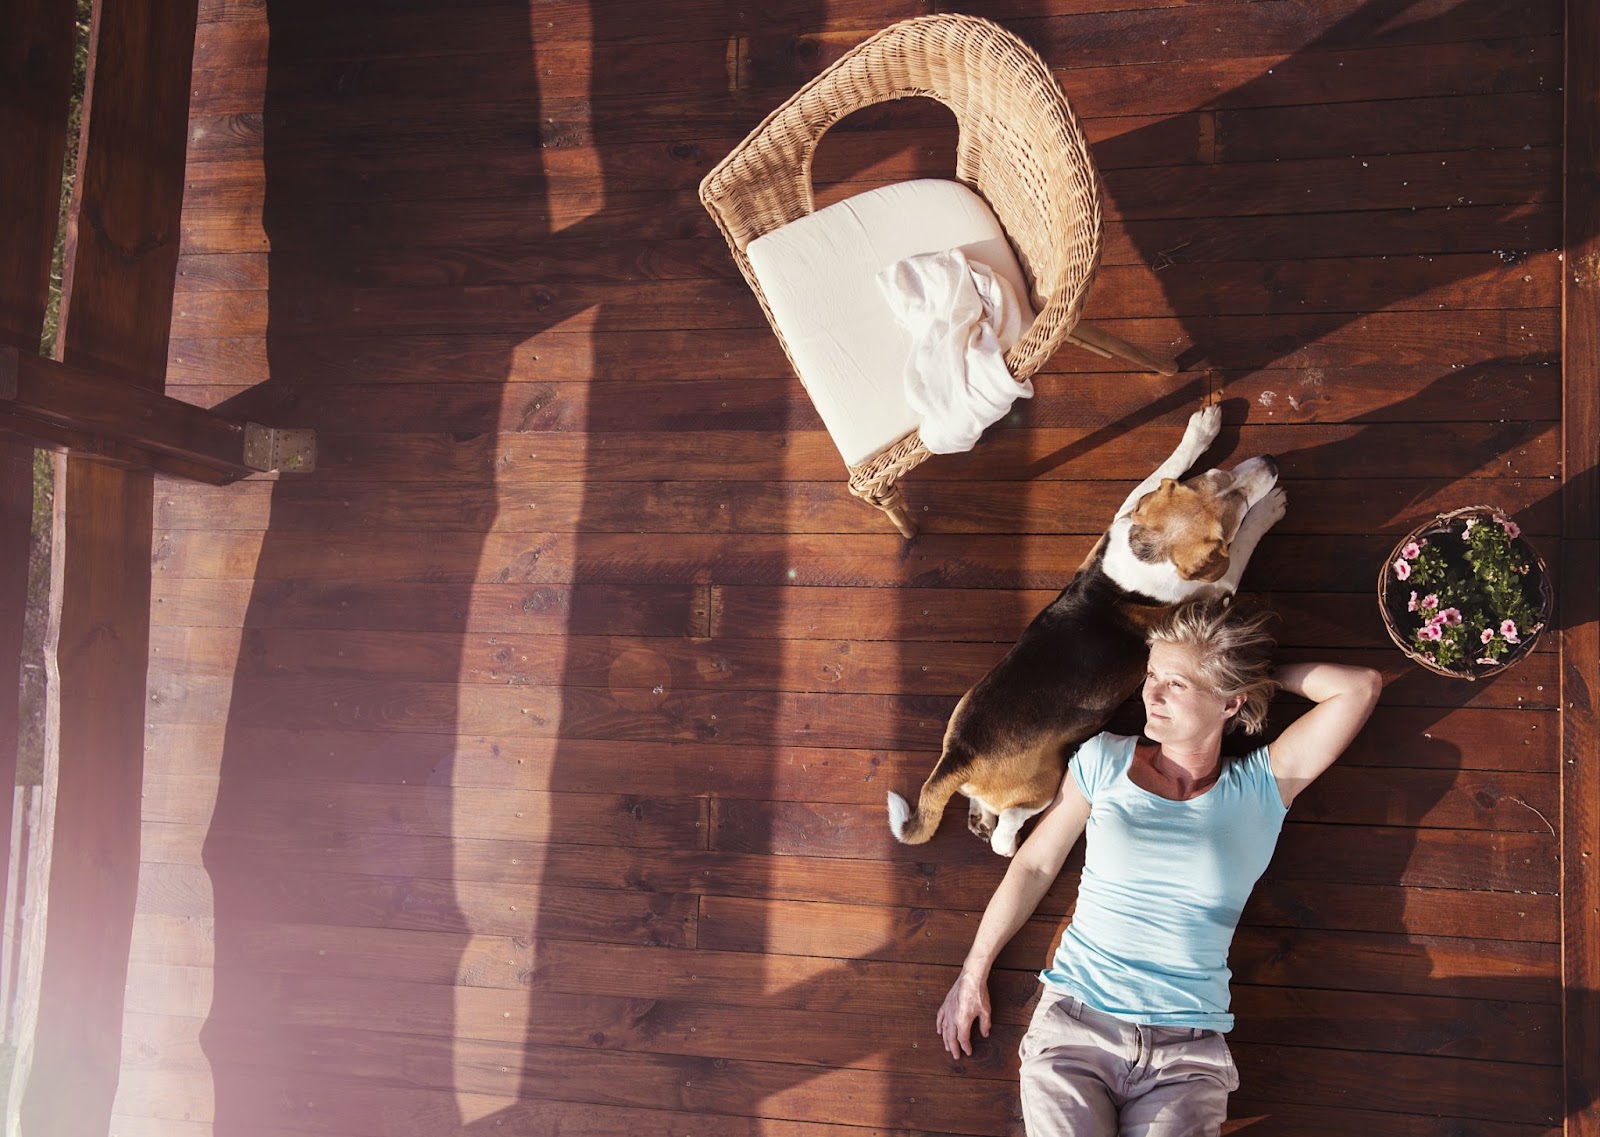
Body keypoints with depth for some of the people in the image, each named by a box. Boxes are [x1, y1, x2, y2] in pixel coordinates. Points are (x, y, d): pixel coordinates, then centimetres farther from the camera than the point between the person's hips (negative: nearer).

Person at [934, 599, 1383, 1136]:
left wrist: (1265, 674, 8)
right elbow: (1034, 865, 10)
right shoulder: (1103, 760, 4)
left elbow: (1361, 686, -2)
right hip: (1074, 1024, 0)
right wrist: (973, 973, 10)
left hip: (1187, 1054, 0)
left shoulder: (1263, 787, 3)